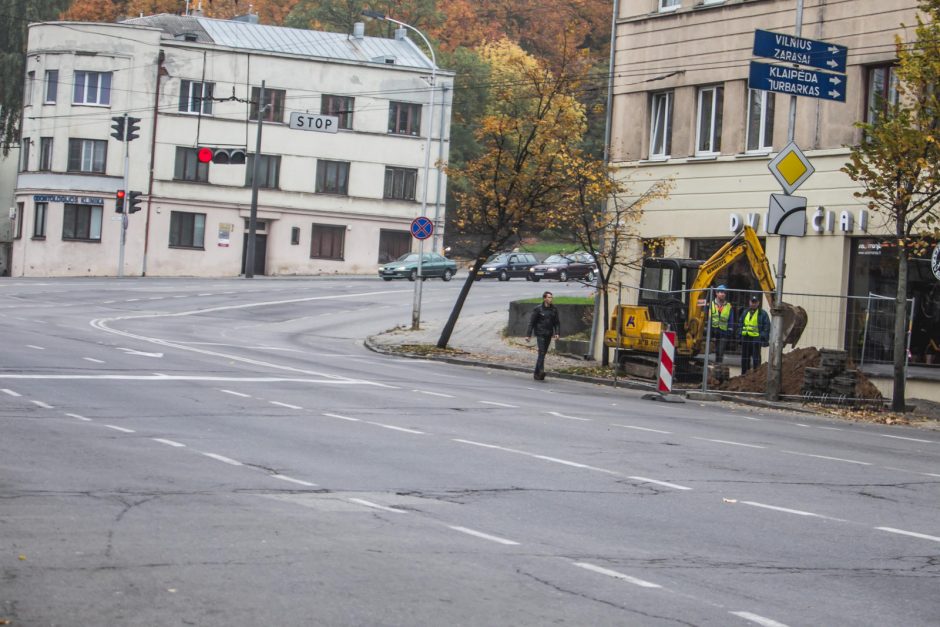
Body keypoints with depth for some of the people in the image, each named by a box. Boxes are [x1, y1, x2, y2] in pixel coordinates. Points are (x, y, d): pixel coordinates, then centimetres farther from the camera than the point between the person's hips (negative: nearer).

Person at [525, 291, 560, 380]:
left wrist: (557, 333, -2)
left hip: (548, 335, 5)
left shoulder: (554, 310, 8)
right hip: (540, 334, -5)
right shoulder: (538, 309, -5)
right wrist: (528, 334, -7)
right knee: (541, 352, -16)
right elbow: (531, 322, -4)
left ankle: (536, 373, 17)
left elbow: (557, 322, 13)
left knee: (543, 353, 9)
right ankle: (541, 372, -23)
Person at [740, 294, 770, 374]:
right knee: (744, 358, 12)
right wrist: (740, 336, 11)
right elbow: (741, 325, 20)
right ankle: (744, 373, 20)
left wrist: (763, 338, -12)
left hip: (756, 339, -6)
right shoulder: (745, 313, 16)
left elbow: (767, 327, -4)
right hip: (745, 339, 6)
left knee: (756, 358, -4)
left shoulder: (762, 314, -1)